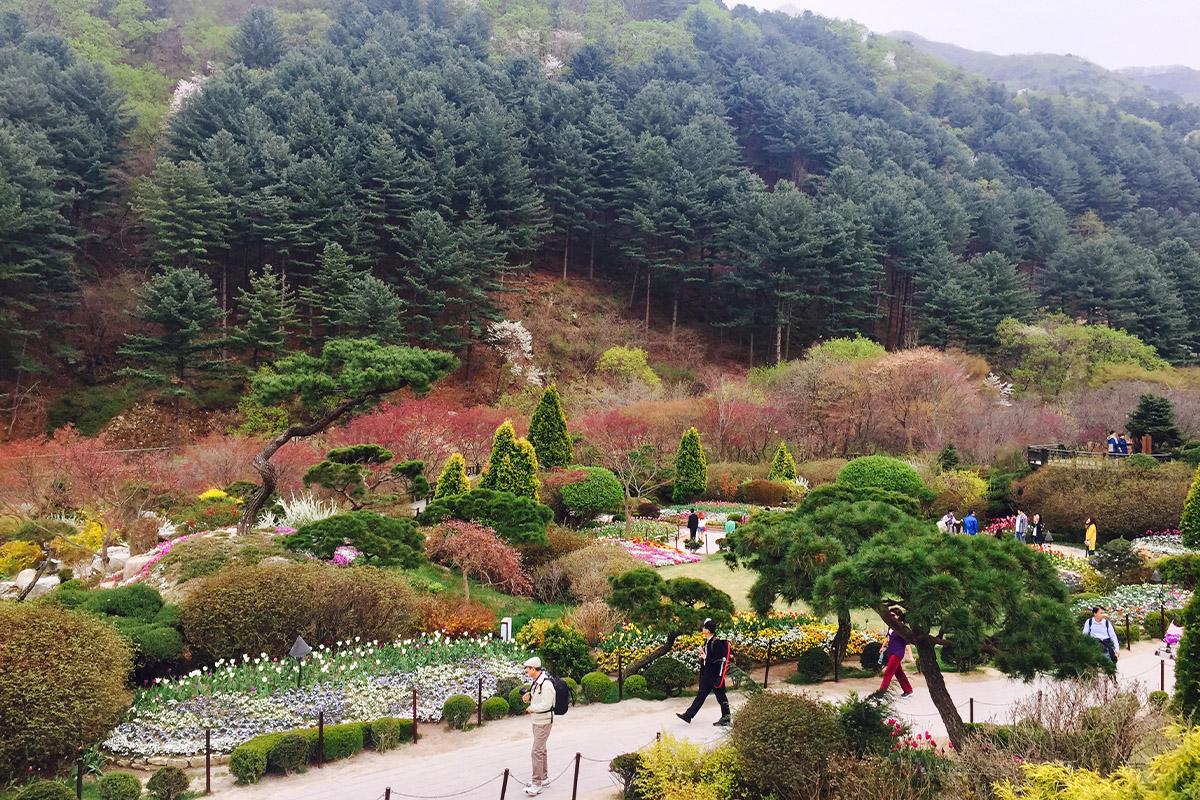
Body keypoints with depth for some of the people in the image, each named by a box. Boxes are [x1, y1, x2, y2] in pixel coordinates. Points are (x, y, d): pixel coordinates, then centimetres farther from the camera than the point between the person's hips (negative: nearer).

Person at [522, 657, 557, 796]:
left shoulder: (546, 684, -24)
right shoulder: (535, 682, 7)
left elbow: (546, 705, -28)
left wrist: (531, 708, -14)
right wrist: (529, 698, -1)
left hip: (544, 721, -10)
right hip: (537, 720, 10)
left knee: (537, 751, -9)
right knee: (541, 749, 19)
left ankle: (537, 784, -5)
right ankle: (544, 778, 32)